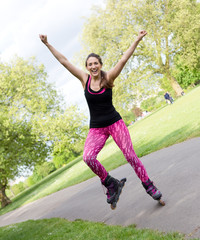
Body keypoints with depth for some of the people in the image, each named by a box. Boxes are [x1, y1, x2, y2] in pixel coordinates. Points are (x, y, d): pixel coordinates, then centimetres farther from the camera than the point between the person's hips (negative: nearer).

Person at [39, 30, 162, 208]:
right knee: (88, 157, -21)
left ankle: (148, 185, 16)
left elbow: (124, 59, -11)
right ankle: (110, 183, 0)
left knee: (130, 155, -3)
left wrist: (138, 40, -17)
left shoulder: (108, 78, -5)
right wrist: (47, 44, 1)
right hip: (96, 128, 2)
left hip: (115, 123, -1)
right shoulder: (84, 79, 0)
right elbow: (64, 61, 1)